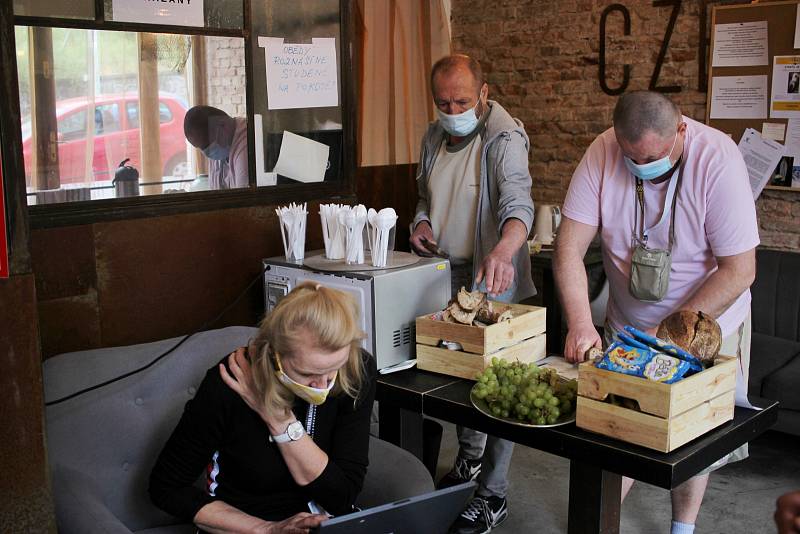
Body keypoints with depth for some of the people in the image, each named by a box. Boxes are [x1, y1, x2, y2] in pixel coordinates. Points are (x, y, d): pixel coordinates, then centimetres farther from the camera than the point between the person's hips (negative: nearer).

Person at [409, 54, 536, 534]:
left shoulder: (505, 137, -14)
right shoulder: (434, 138, 10)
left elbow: (518, 202, -29)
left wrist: (503, 250, -49)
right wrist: (422, 222, 1)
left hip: (492, 278, -7)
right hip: (446, 274, 7)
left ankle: (493, 494, 10)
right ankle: (469, 458, 41)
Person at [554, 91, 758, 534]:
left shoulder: (717, 161, -25)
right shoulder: (602, 153, -18)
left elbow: (739, 270, -23)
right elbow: (569, 247, -19)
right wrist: (580, 324, -30)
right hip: (627, 324, 2)